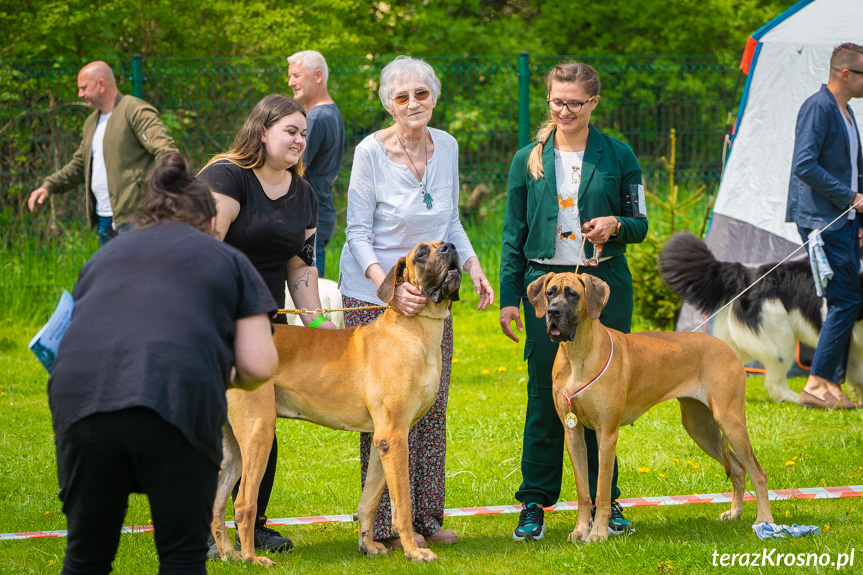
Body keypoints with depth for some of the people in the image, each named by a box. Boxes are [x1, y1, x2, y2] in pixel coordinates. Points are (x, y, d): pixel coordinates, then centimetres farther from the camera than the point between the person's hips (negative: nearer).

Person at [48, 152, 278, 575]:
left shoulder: (103, 257, 31)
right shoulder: (227, 260, 21)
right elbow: (259, 366, 11)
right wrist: (229, 379, 34)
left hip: (80, 396, 3)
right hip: (178, 400, -3)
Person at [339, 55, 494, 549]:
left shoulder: (446, 146, 1)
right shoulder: (371, 152, -14)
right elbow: (358, 234, -13)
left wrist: (474, 267, -2)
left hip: (430, 292, 5)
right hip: (376, 292, -5)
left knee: (432, 405, 8)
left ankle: (426, 517, 16)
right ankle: (387, 524, 2)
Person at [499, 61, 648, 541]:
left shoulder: (618, 156, 5)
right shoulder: (529, 159, 7)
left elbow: (640, 225, 8)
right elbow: (514, 234, 9)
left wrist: (615, 225, -15)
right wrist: (508, 297, 2)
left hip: (606, 284, 0)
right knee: (545, 395, -1)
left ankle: (604, 500, 11)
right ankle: (535, 503, 6)